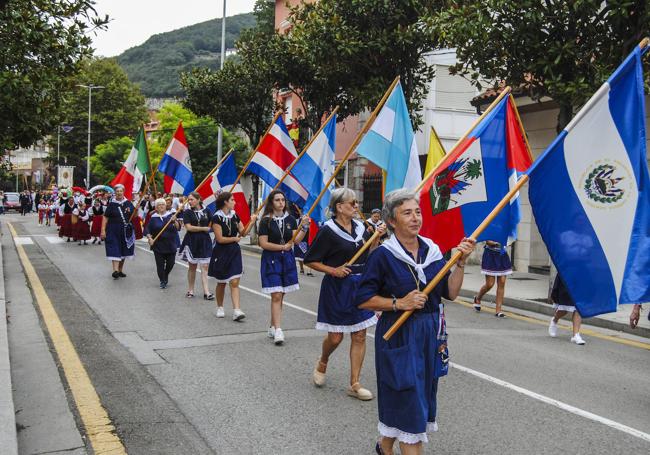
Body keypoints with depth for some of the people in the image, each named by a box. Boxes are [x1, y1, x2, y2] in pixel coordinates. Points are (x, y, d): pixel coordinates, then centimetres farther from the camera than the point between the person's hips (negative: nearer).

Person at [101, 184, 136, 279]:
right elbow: (105, 218, -5)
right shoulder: (112, 204, -4)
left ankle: (120, 270, 24)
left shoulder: (128, 203, 5)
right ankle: (115, 270, -19)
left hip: (126, 231, 4)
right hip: (114, 230, -4)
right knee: (115, 250, -12)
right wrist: (103, 230, -12)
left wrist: (132, 211, -12)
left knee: (123, 250, 11)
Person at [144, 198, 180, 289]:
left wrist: (174, 221, -26)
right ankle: (162, 281, 12)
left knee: (170, 263, 5)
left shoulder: (171, 215, 0)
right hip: (158, 245, 0)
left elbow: (178, 228, -9)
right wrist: (150, 238, -10)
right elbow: (147, 230, 5)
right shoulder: (153, 218, 1)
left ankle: (166, 276, 33)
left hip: (171, 245, 0)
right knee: (160, 264, -2)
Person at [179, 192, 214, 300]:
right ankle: (190, 290, 21)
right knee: (192, 267, 9)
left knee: (205, 267, -4)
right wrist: (204, 228, -12)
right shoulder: (187, 212, 0)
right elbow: (188, 227, -11)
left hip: (204, 242, 1)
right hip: (192, 242, 0)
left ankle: (206, 292, -8)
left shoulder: (206, 212, 4)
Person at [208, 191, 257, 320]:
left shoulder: (234, 215, 5)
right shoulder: (217, 217, -14)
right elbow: (220, 239, -17)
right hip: (221, 252, -4)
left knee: (234, 282, -5)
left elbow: (243, 232, 5)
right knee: (221, 283, 11)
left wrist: (251, 222, -9)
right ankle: (219, 308, 29)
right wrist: (235, 238, -6)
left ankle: (236, 311, -9)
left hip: (234, 252, 4)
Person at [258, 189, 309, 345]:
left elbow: (296, 240, -2)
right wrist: (283, 246, -14)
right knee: (276, 296, -10)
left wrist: (304, 227, -16)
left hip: (287, 259, 4)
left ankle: (273, 327, 21)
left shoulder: (290, 219, 6)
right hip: (271, 259, -4)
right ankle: (278, 331, -10)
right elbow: (263, 243, -11)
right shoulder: (266, 221, -6)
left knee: (280, 296, 9)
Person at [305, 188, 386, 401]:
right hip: (336, 287, -5)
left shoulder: (360, 227, 6)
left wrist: (377, 237, -2)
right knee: (335, 337, 3)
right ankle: (322, 364, 35)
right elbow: (310, 260, -7)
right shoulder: (328, 230, -11)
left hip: (359, 286, 5)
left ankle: (354, 384, 13)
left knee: (359, 336, 4)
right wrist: (333, 270, -17)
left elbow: (370, 255, 13)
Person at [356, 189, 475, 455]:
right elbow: (363, 299, -10)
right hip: (399, 336, -6)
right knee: (410, 405, -4)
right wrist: (399, 303, -19)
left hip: (430, 333, 6)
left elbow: (450, 293, 3)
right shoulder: (383, 255, -12)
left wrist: (461, 263, -9)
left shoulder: (431, 250, 4)